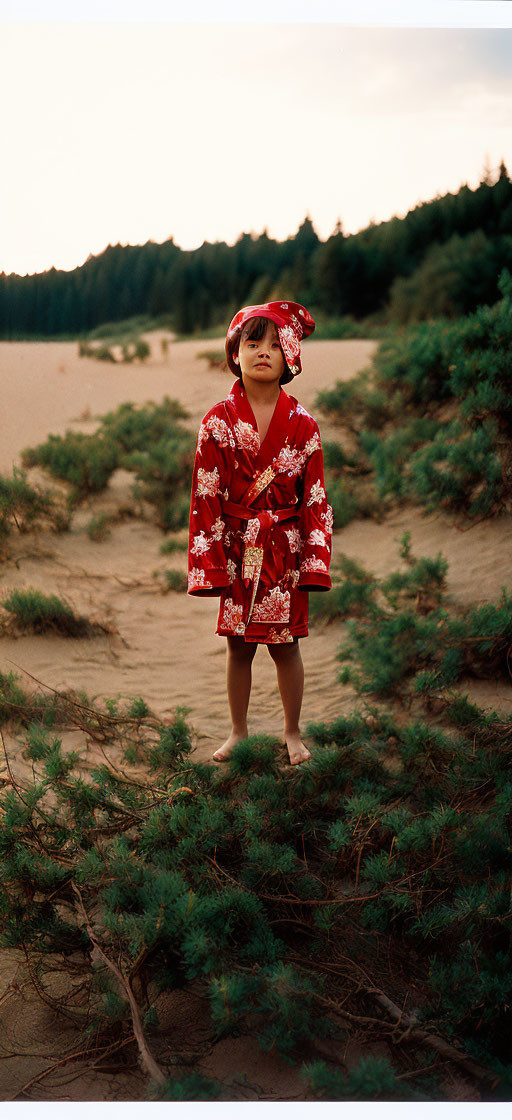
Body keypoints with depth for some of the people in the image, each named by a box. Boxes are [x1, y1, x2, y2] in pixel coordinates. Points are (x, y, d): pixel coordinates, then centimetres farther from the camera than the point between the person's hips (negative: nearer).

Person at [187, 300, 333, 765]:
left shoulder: (302, 425, -3)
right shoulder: (218, 422, -4)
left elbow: (316, 498, -1)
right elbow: (205, 498, -3)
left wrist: (314, 562, -6)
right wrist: (209, 564, -7)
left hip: (284, 552, 0)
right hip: (236, 551, 0)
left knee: (285, 644, 8)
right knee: (239, 646, 10)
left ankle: (293, 733, 27)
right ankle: (239, 732, 28)